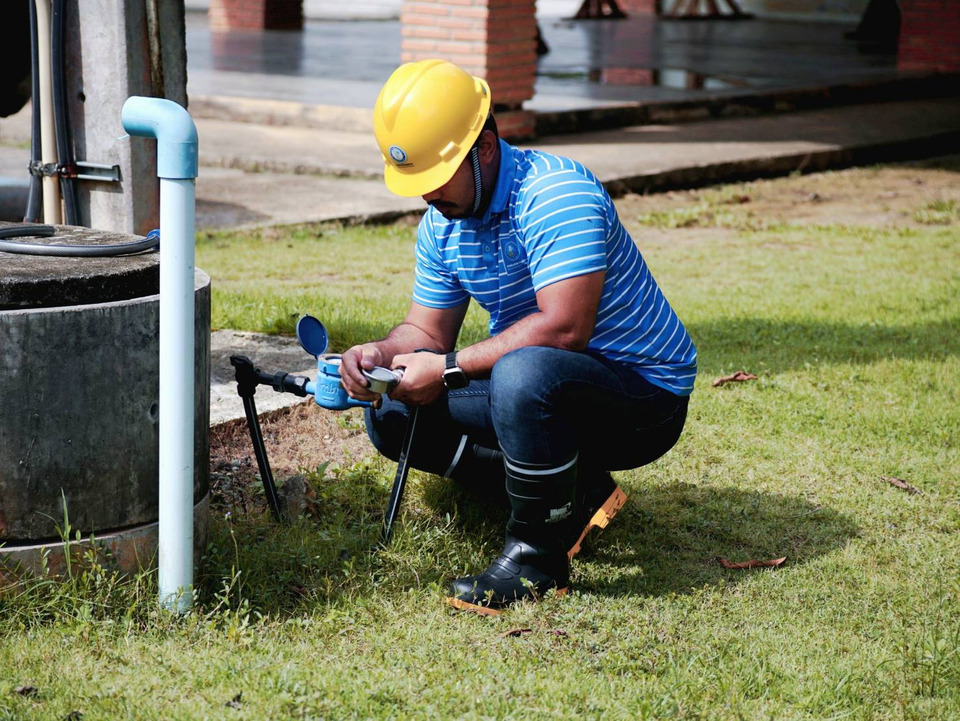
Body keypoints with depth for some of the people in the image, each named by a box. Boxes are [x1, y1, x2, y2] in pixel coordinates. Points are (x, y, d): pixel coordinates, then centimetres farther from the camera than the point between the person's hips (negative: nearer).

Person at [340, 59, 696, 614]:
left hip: (645, 392, -9)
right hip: (544, 387, 9)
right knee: (393, 415, -1)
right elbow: (427, 330, 9)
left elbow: (564, 327, -32)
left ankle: (537, 557, -18)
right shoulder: (441, 224, 4)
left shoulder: (557, 193, -24)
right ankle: (576, 494, 1)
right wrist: (380, 355, -15)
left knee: (522, 373, -39)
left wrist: (448, 369, -28)